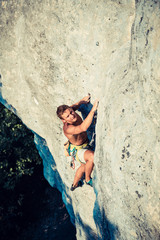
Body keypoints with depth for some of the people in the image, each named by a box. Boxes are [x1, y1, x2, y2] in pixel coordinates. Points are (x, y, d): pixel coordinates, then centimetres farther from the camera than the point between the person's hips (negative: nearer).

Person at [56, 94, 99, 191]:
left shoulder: (73, 113, -19)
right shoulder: (67, 128, -41)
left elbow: (73, 107, 9)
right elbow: (83, 128, -60)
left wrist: (82, 101, 2)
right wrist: (93, 109, -64)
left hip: (85, 144, 8)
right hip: (77, 150, -8)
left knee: (84, 166, 29)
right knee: (92, 157, -37)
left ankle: (75, 184, 55)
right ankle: (88, 179, -9)